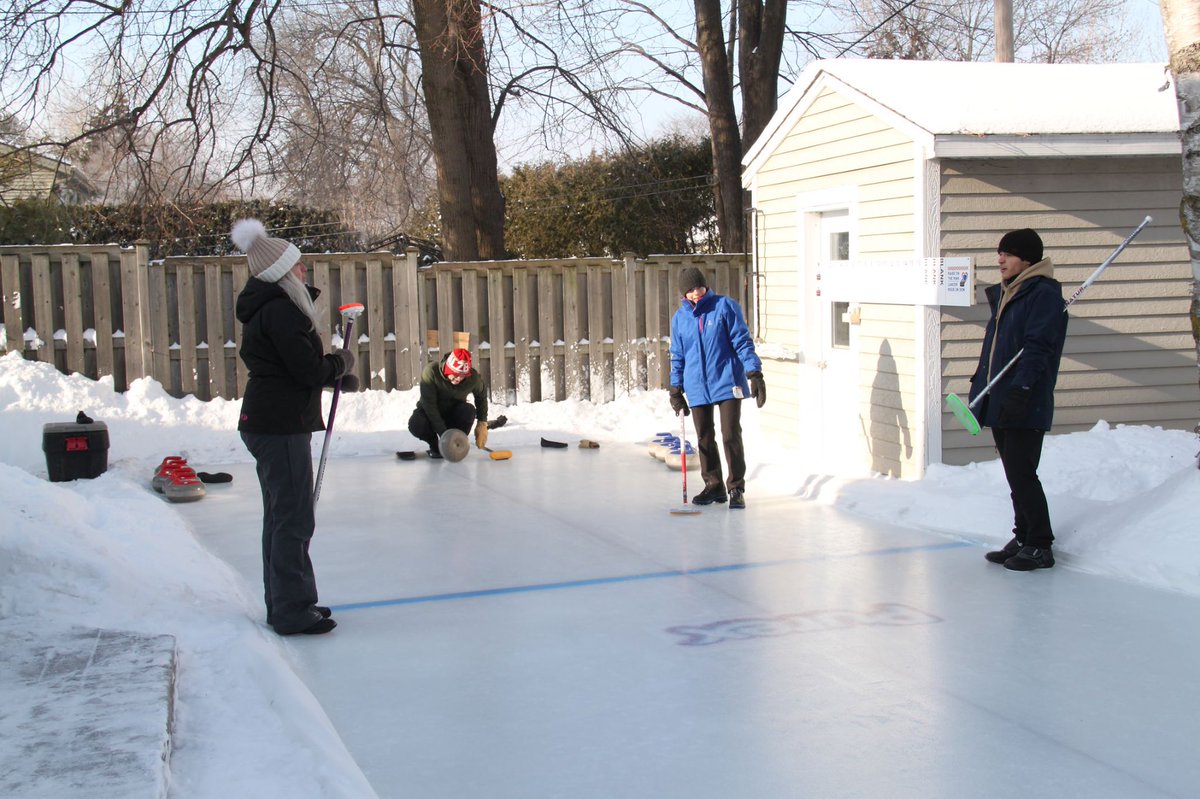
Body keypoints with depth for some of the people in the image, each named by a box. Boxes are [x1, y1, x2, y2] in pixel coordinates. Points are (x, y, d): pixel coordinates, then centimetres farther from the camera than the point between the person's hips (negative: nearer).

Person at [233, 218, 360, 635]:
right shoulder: (281, 310, -18)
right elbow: (309, 370, -20)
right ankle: (292, 612, 2)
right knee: (294, 519, -4)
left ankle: (285, 603, 27)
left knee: (281, 517, 17)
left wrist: (336, 374, 10)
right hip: (282, 426, -11)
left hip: (268, 423, 11)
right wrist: (341, 362, -1)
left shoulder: (268, 307, 14)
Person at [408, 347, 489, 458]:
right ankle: (435, 445, 0)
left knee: (469, 410, -32)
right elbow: (428, 405, -30)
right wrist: (443, 433, -34)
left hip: (454, 413, 2)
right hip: (429, 412, -1)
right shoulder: (431, 371, -31)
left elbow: (481, 396, 2)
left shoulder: (473, 377, -21)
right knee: (416, 425, -34)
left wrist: (482, 423, -5)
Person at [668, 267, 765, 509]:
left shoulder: (725, 307, -3)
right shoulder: (680, 318, 9)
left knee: (731, 436, -6)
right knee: (705, 438, 9)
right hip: (697, 387, 4)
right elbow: (678, 356, 16)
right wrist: (676, 389, 12)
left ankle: (736, 488, 6)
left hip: (727, 382, -4)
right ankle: (713, 485, 23)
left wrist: (754, 374, -12)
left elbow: (742, 342, -5)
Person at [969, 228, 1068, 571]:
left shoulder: (1044, 294, -11)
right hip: (999, 403, 9)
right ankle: (1023, 539, 22)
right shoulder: (1004, 294, 17)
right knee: (1015, 475, 14)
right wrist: (980, 386, 20)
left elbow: (1037, 348, -20)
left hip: (1026, 405, -9)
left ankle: (1040, 546, 2)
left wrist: (1020, 390, -26)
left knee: (1021, 475, -7)